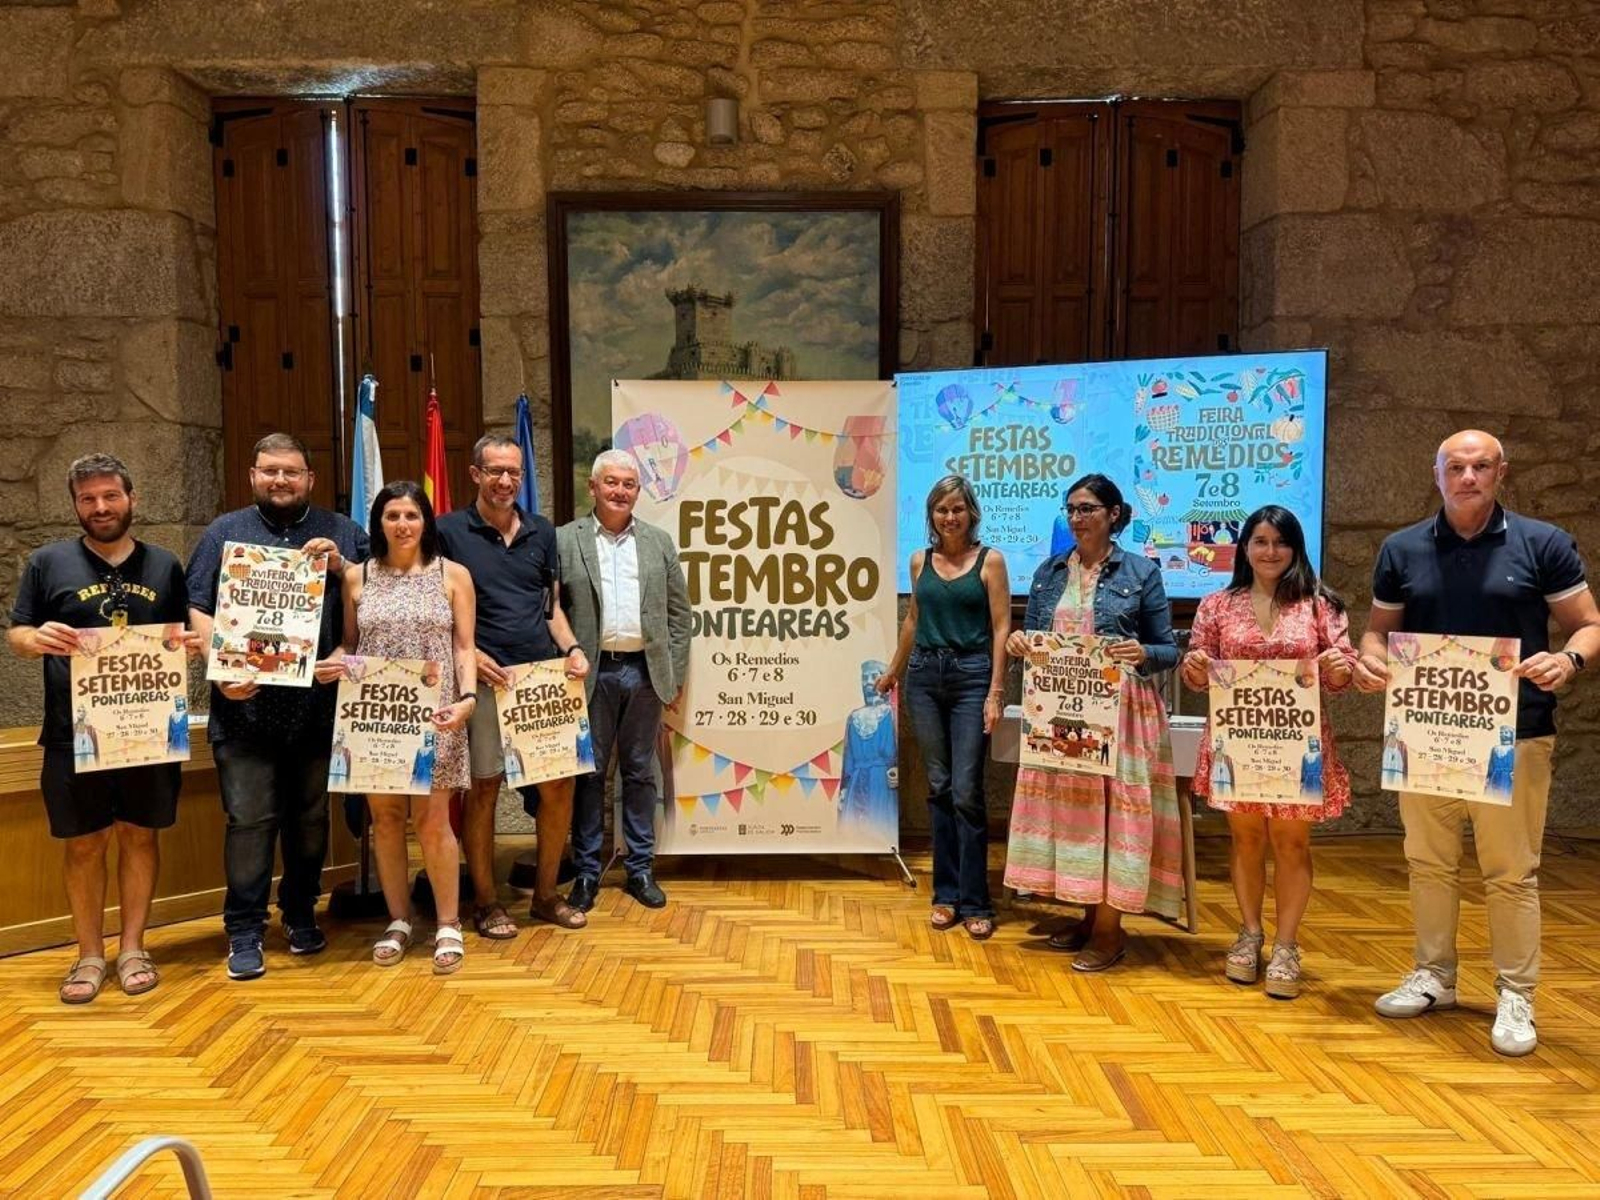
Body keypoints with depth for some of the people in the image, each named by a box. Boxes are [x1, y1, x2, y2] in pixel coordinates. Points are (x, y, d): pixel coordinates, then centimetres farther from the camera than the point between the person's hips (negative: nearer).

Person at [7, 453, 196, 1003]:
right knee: (82, 844, 6)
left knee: (140, 835, 9)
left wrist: (193, 645, -9)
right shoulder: (48, 562, 3)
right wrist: (38, 638, -19)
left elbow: (185, 638, 14)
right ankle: (89, 956, 20)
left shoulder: (164, 566, 8)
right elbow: (16, 636, 3)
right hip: (74, 732, -1)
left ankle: (132, 949, 21)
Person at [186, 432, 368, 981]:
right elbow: (198, 609, 4)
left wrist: (341, 566, -10)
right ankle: (244, 930, 12)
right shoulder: (224, 532, 9)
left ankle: (301, 914, 28)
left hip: (320, 706, 1)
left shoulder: (341, 533, 10)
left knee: (311, 818, 12)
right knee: (249, 820, -1)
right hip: (245, 708, -1)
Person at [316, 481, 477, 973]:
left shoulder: (453, 574, 3)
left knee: (432, 820, -2)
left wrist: (467, 697, -12)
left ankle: (448, 926, 13)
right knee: (385, 817, 8)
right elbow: (350, 643, 11)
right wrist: (328, 664, -10)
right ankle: (398, 921, 23)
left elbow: (464, 647, 2)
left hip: (433, 716, -2)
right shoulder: (356, 576, 8)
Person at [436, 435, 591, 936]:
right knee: (483, 787, 3)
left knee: (559, 785, 4)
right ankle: (486, 900, 19)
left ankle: (546, 893, 21)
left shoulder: (541, 532, 12)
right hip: (484, 679, -4)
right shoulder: (448, 531, -1)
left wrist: (571, 648, 2)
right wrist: (468, 654, -12)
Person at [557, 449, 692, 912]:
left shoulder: (659, 541, 10)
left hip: (645, 671, 2)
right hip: (592, 672, -2)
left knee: (640, 772, 10)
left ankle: (640, 869, 19)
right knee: (589, 773, 5)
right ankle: (586, 872, 16)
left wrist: (675, 674, 4)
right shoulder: (564, 540, 2)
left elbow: (679, 611, 10)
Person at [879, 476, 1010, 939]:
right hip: (925, 675, 4)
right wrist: (893, 671, 29)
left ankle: (974, 902, 4)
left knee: (966, 791, -5)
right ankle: (946, 894, 16)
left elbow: (1002, 627, -6)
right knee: (938, 788, 8)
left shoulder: (990, 560, -2)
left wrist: (995, 692, -12)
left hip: (971, 676, -4)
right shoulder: (920, 561, 9)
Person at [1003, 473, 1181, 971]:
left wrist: (1142, 655, -21)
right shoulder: (1048, 572, 10)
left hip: (1120, 711, -4)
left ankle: (1109, 928, 7)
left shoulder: (1141, 571, -1)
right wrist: (1018, 644, -8)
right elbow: (1032, 640, 14)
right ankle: (1090, 915, 22)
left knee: (1114, 807, -3)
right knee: (1066, 802, 7)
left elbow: (1168, 650, 0)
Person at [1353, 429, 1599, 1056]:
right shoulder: (1401, 549, 6)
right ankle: (1433, 976, 26)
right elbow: (1379, 628, 12)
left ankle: (1516, 995, 16)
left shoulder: (1543, 544, 0)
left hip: (1514, 735, -2)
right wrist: (1370, 659, -10)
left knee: (1512, 871, 3)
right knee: (1429, 862, 12)